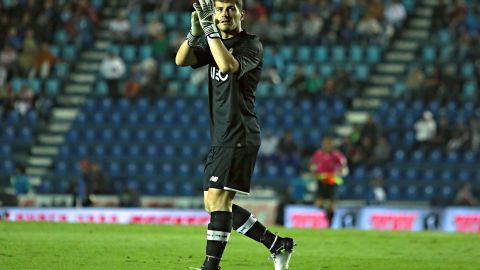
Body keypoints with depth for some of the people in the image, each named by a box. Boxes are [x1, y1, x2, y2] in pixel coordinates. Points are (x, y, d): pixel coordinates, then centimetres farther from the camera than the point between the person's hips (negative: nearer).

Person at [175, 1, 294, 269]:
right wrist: (195, 33, -17)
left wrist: (210, 30, -25)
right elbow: (181, 60, 0)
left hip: (239, 137, -9)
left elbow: (228, 66, -28)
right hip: (221, 137, 9)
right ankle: (278, 244, 18)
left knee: (218, 198, -16)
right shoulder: (214, 43, 15)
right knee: (215, 203, 10)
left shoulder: (251, 44, -8)